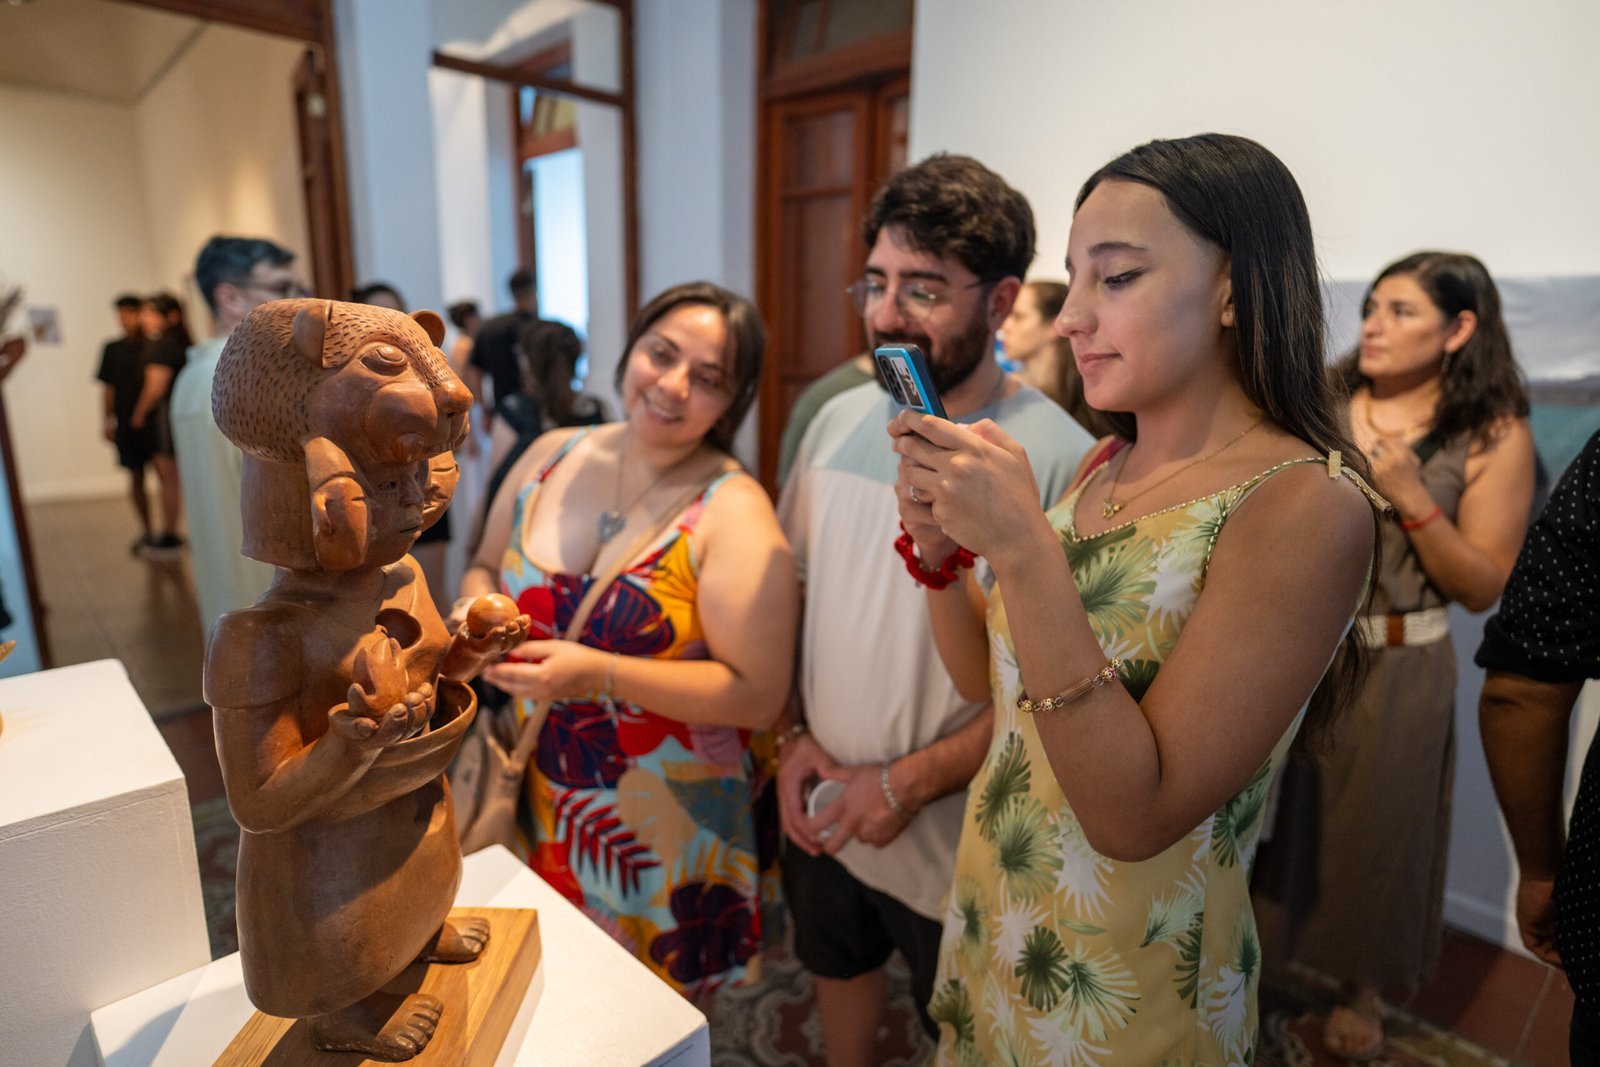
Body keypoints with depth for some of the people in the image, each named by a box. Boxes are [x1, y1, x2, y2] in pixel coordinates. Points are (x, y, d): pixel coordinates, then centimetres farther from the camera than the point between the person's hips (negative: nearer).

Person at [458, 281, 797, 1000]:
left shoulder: (733, 512, -18)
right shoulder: (551, 455, -2)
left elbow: (758, 695, -20)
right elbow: (484, 565, 13)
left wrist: (597, 673, -28)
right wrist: (480, 608, -11)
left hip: (665, 823, -4)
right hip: (542, 800, 5)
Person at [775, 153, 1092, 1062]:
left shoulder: (1059, 458, -21)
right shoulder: (839, 420, -3)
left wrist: (910, 783, -18)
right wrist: (796, 736, -3)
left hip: (957, 840, -4)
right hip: (819, 810, 5)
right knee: (838, 964, 29)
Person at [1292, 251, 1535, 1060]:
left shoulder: (1495, 437, -6)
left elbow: (1483, 589, -8)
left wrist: (1411, 495, -19)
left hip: (1395, 668, -1)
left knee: (1374, 831, 17)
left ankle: (1360, 986, 43)